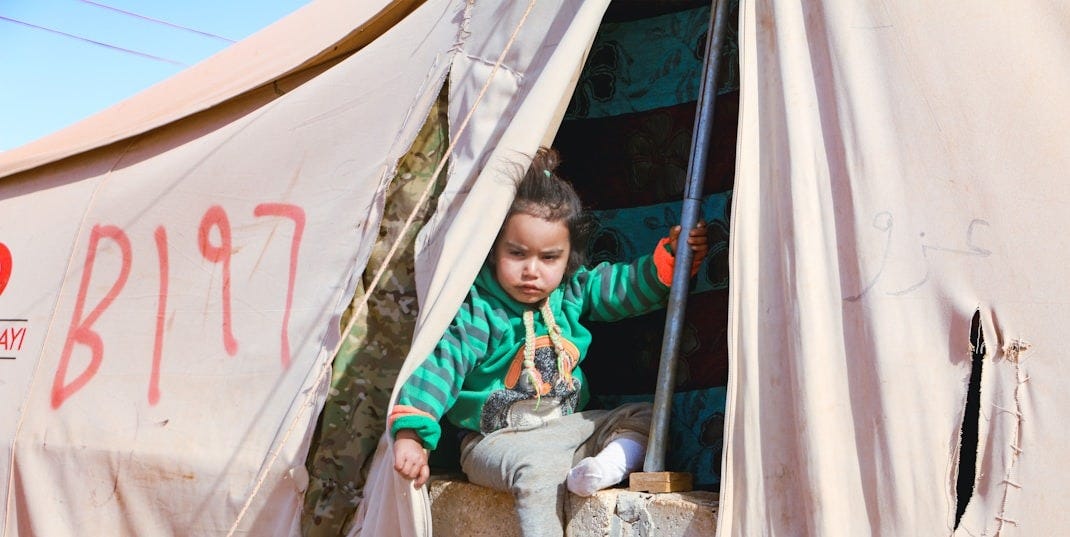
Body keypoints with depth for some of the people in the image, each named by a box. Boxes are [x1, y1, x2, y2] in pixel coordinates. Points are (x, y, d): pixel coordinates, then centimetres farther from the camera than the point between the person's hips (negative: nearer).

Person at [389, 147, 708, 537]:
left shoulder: (573, 291, 1)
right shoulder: (476, 311, -16)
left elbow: (629, 286, 10)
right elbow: (440, 365, -23)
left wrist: (672, 254, -4)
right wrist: (410, 434, -32)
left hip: (569, 424, 7)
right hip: (500, 439, -6)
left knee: (644, 416, -2)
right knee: (538, 470, -37)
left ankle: (611, 462, -28)